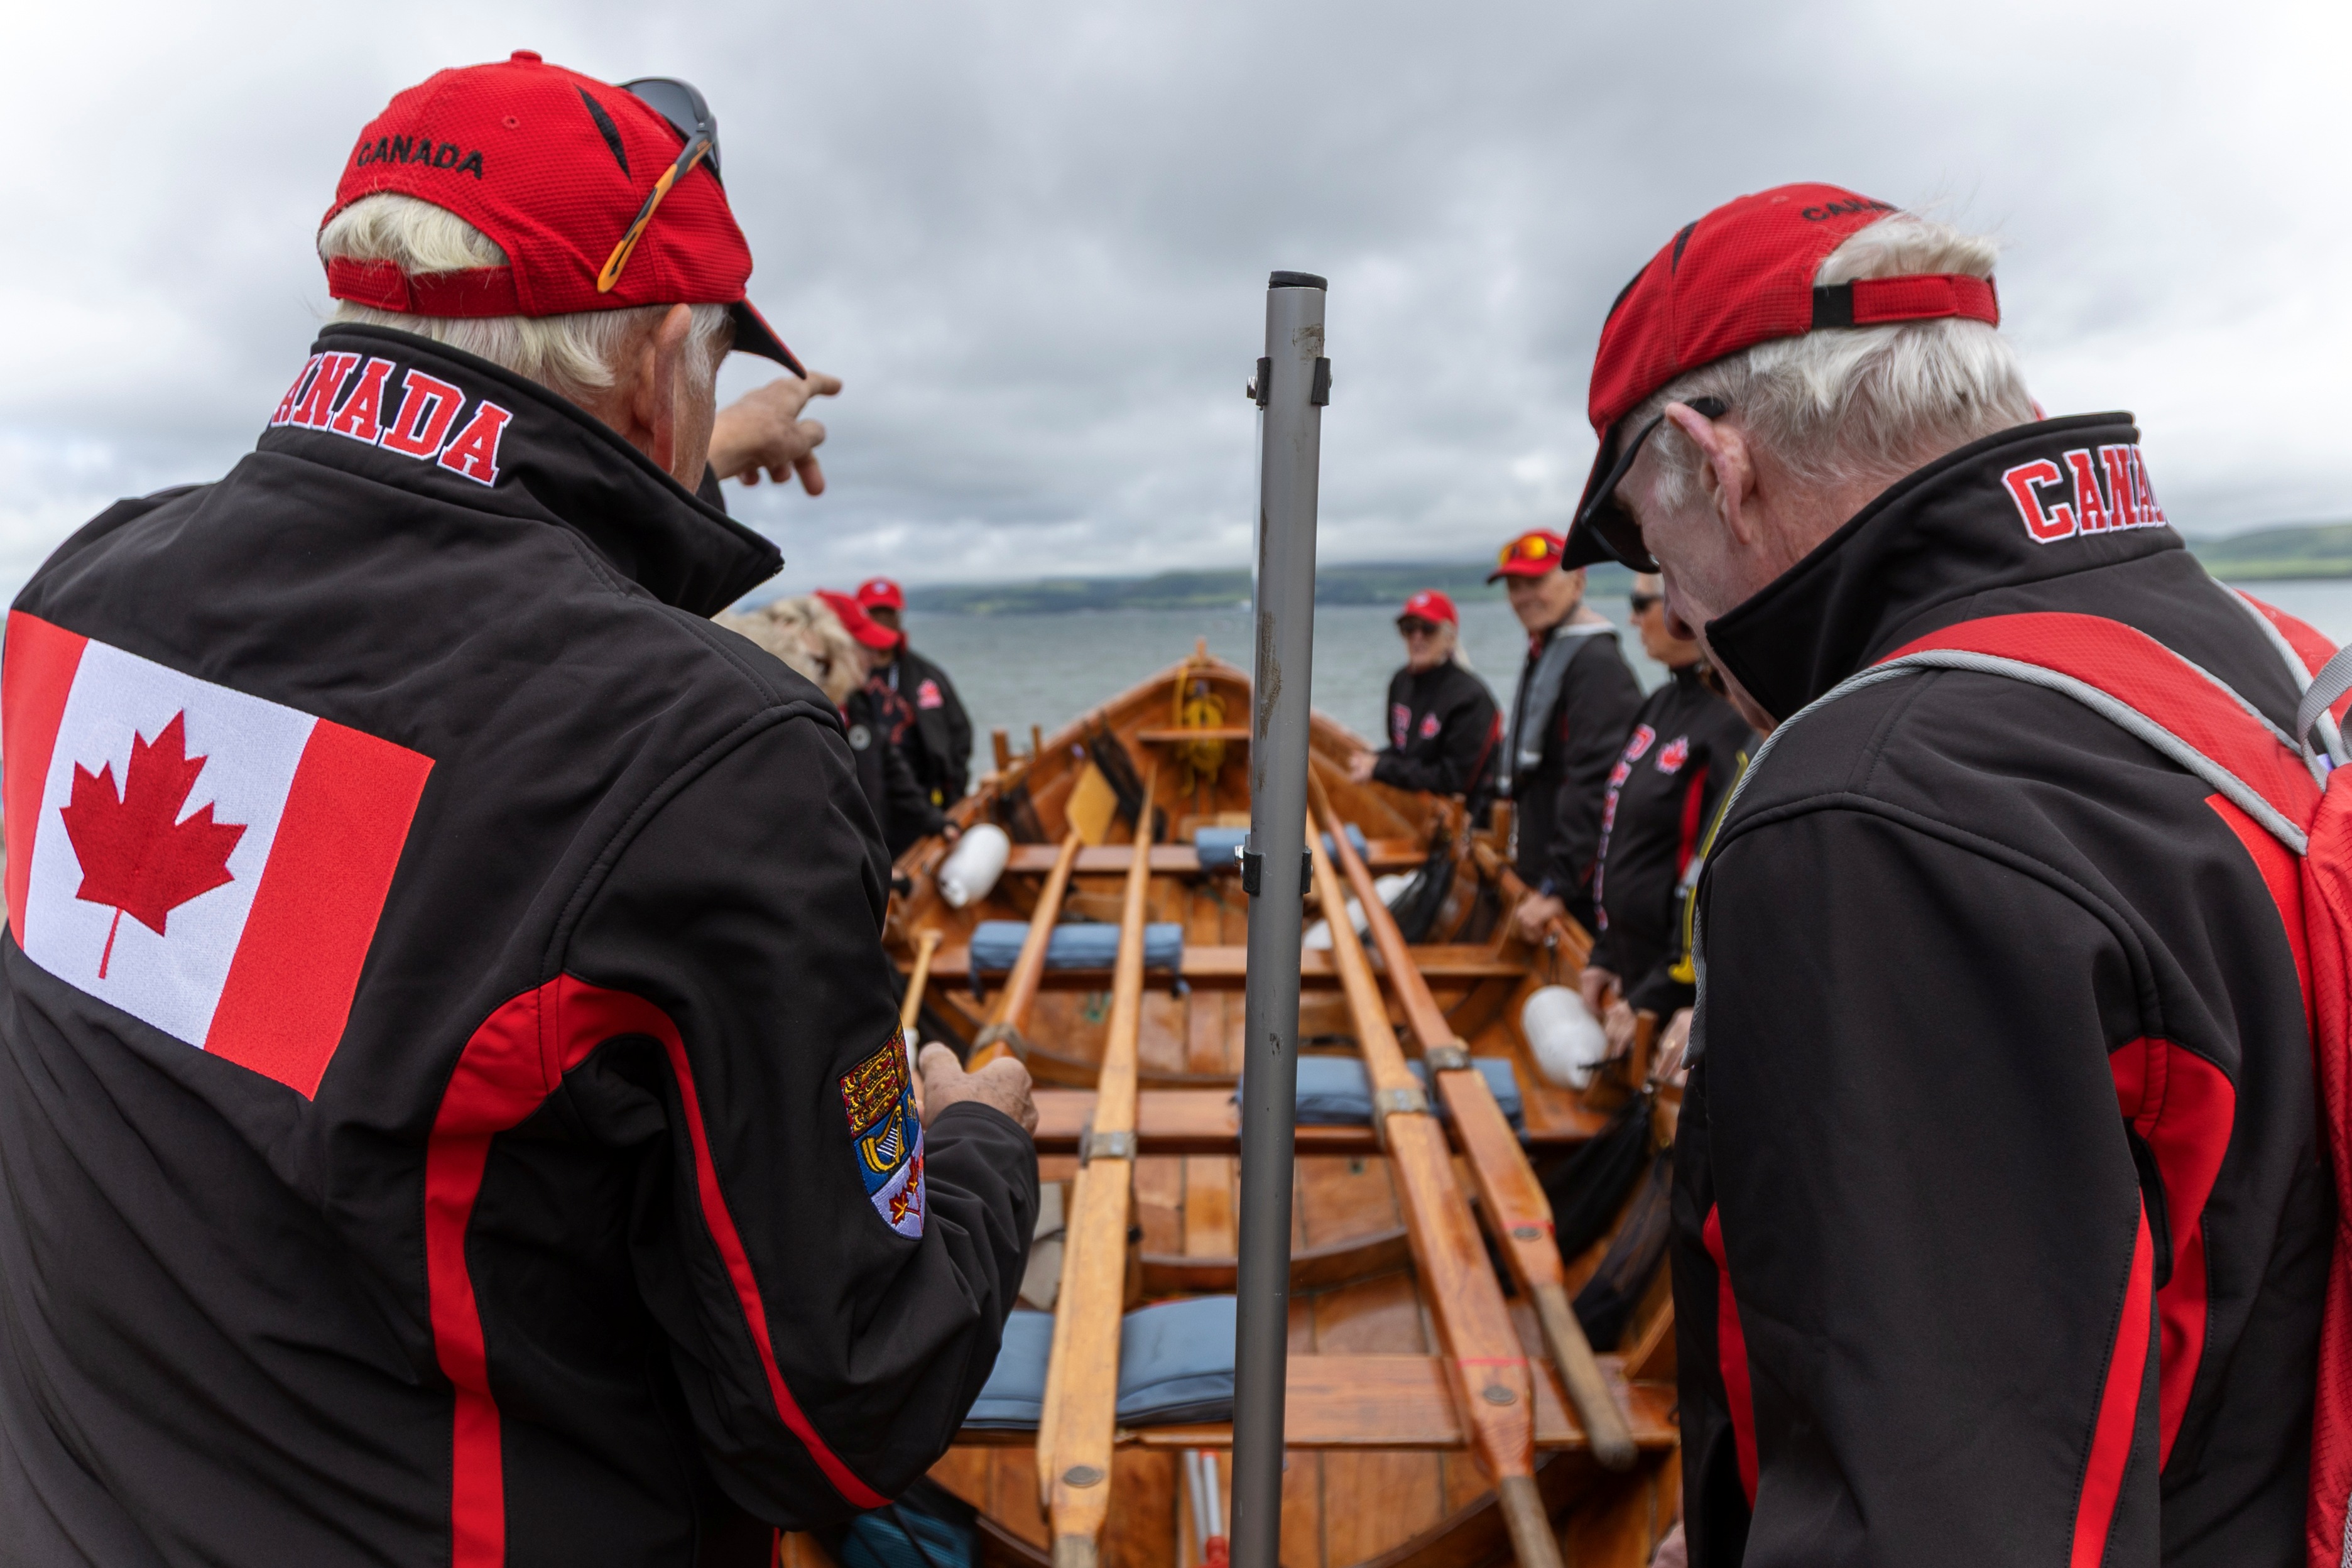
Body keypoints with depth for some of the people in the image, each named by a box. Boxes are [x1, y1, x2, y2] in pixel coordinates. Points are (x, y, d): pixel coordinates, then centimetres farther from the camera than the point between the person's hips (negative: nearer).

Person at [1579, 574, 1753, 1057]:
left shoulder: (1736, 723, -20)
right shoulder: (1663, 705, 10)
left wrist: (1657, 999, -20)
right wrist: (1605, 955, 15)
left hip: (1687, 999, -9)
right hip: (1635, 979, 9)